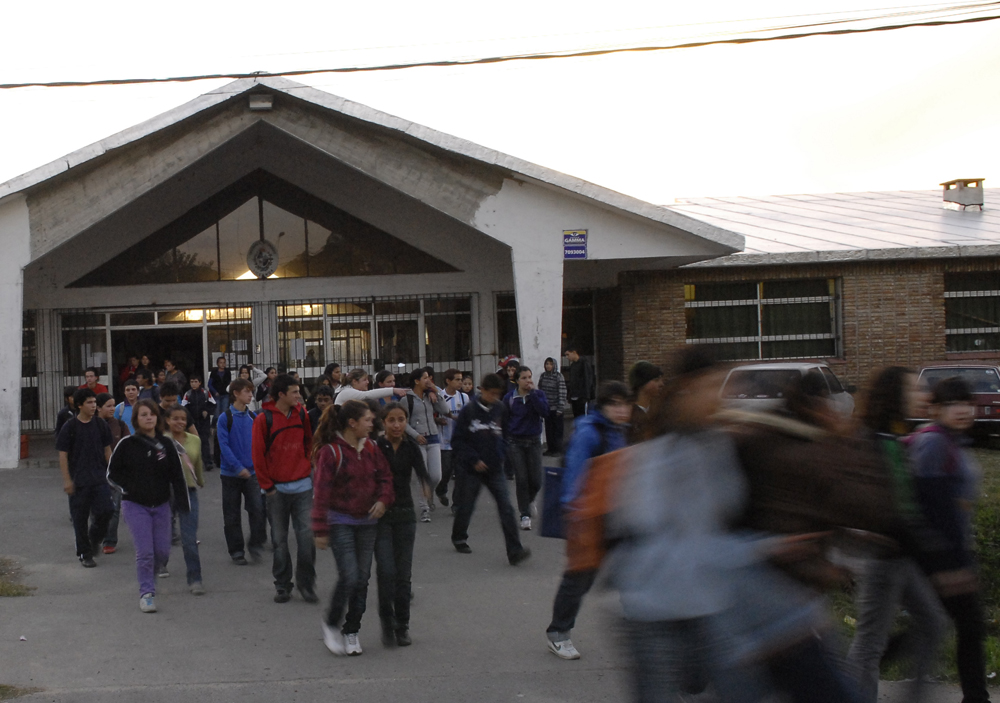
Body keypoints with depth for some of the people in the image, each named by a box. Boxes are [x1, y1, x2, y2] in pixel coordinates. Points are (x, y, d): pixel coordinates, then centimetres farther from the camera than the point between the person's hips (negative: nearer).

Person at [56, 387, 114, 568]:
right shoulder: (70, 427, -5)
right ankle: (84, 553, 17)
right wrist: (67, 480, -10)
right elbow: (63, 455, -5)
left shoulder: (100, 424, 4)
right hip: (78, 480, -2)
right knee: (80, 517, 4)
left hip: (99, 477, 2)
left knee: (106, 509, -9)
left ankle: (95, 538, 20)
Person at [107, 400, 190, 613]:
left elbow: (177, 475, 4)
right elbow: (112, 472, 2)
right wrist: (129, 488, -11)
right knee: (145, 551, -11)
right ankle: (146, 592, 2)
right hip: (135, 505, -3)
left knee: (162, 551, 7)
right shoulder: (128, 444, -6)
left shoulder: (166, 444, 2)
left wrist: (183, 503, -2)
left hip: (161, 505, 3)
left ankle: (149, 578, 36)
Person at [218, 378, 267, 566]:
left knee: (258, 508, -11)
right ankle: (236, 551, 19)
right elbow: (224, 445, -13)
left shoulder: (254, 417, 4)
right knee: (232, 515, 7)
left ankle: (256, 545, 6)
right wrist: (238, 467, -20)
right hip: (231, 473, -2)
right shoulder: (225, 418, -8)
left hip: (252, 472, 2)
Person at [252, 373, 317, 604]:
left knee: (307, 536, -3)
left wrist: (307, 465, 10)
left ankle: (305, 582, 11)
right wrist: (267, 486, -4)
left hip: (302, 486, 2)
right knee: (279, 539, 7)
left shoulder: (301, 414, 4)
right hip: (277, 489, -2)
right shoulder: (264, 419, -7)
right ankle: (282, 585, 19)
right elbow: (258, 455, -5)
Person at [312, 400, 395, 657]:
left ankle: (351, 631, 22)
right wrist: (321, 530, -12)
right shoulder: (330, 451, -12)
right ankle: (331, 623, 11)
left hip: (367, 521, 6)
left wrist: (383, 499, -8)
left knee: (362, 578, 8)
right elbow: (322, 491, -11)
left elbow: (385, 477, 13)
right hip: (341, 522, -6)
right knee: (349, 576, -14)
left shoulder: (371, 448, 6)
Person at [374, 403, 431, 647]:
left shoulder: (411, 448, 2)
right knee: (386, 570, -12)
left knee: (403, 572, 6)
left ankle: (402, 625, 19)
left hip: (405, 514, 3)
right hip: (380, 514, -3)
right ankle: (387, 621, 7)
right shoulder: (375, 447, -5)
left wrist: (427, 487, -34)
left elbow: (421, 471, -12)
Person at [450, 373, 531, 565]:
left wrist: (501, 456, -1)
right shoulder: (469, 411, -9)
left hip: (495, 468, 2)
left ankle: (514, 551, -12)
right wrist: (474, 460, -13)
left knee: (506, 507, -9)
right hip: (471, 469, -2)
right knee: (466, 506, 13)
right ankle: (459, 538, 40)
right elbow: (457, 441, -7)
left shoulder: (500, 409, 0)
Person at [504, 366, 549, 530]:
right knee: (522, 479, -5)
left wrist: (532, 393, -19)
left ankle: (529, 499, 34)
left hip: (534, 441, 1)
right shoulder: (509, 398, -2)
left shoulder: (538, 394, -1)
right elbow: (503, 422, 5)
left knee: (536, 481, 0)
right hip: (515, 443, -1)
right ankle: (525, 515, 6)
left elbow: (545, 412, -19)